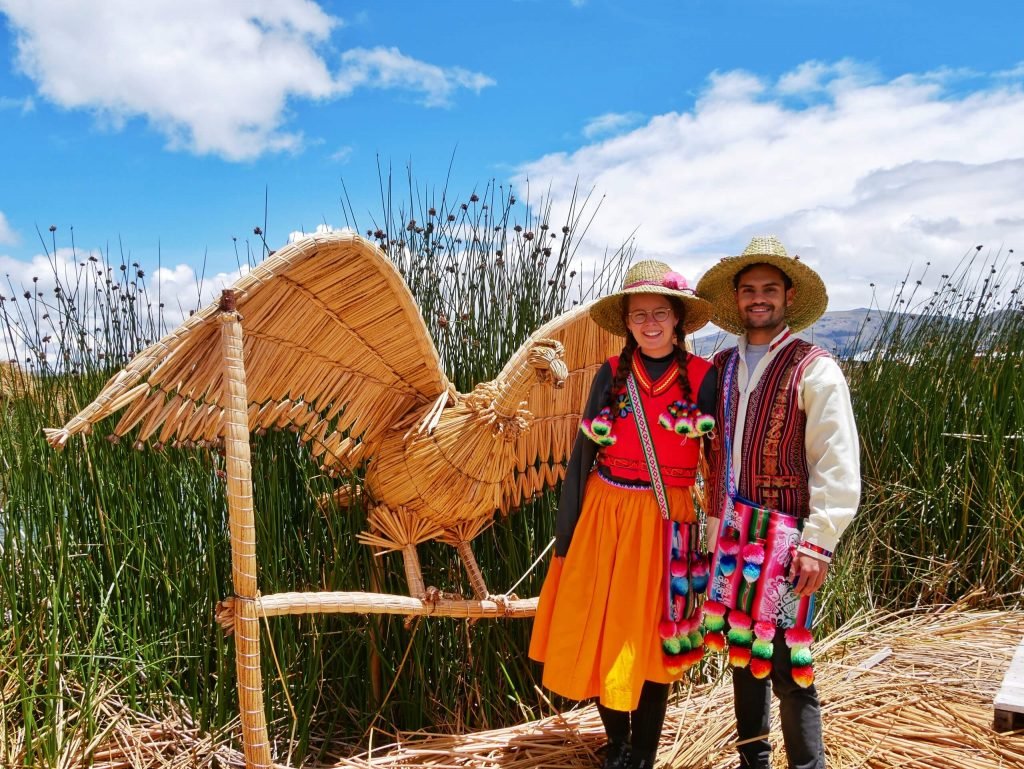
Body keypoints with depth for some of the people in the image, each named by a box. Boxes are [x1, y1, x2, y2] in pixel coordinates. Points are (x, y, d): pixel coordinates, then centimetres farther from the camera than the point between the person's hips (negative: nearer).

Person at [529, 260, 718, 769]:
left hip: (667, 525, -1)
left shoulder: (704, 378, -4)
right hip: (605, 518, 2)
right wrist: (564, 537, 0)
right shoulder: (611, 376, 0)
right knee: (598, 635, 7)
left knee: (652, 641, 8)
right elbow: (582, 457, 1)